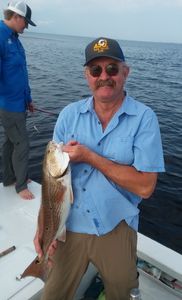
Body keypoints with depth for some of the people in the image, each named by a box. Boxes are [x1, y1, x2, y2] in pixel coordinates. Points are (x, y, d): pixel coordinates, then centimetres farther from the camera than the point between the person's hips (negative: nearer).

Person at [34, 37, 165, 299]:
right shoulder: (69, 114, -4)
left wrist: (89, 156, -21)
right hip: (69, 225, 2)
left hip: (116, 228, -1)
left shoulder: (144, 118, -12)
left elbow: (145, 187, -19)